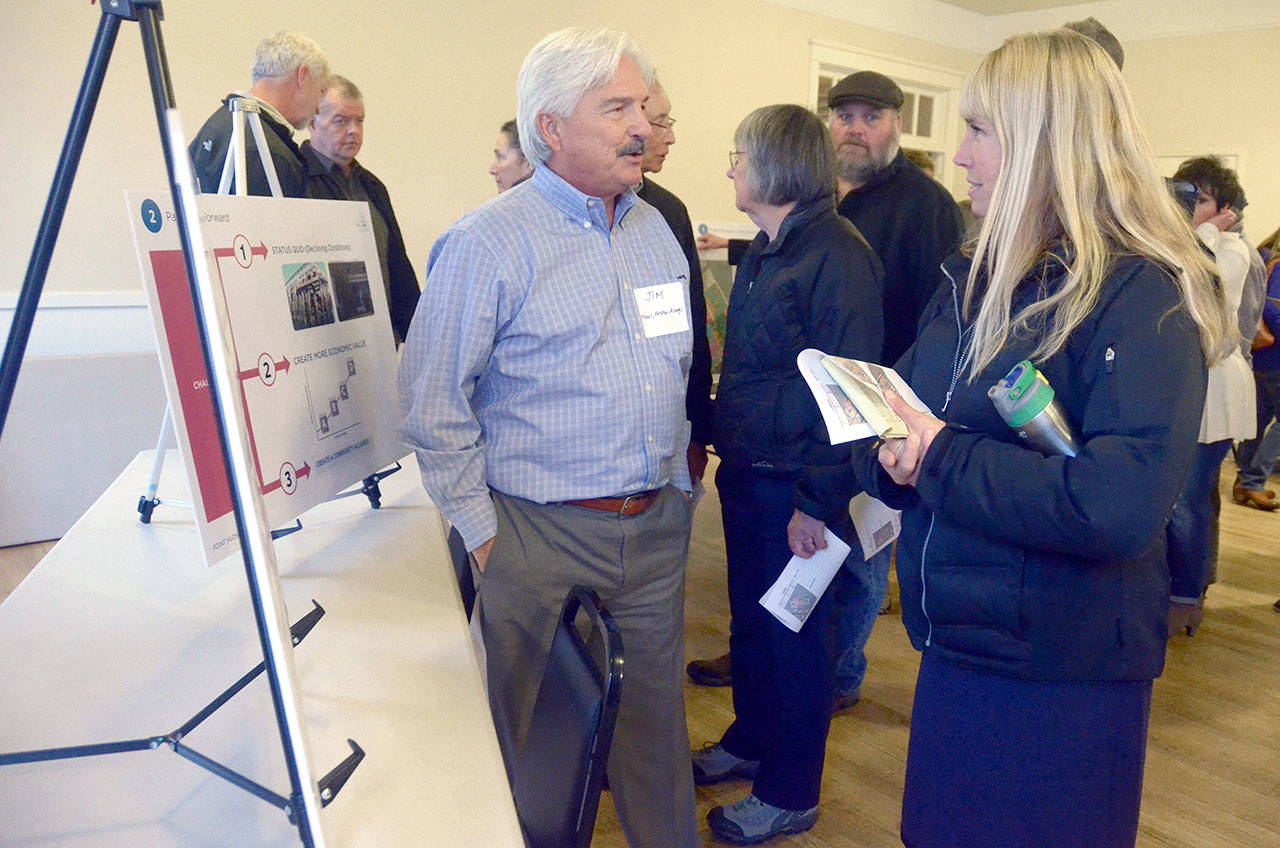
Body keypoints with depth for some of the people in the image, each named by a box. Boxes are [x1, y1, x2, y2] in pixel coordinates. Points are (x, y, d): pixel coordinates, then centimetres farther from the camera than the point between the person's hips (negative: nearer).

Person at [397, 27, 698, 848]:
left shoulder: (656, 228, 10)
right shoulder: (487, 242, -11)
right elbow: (434, 402, -11)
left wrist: (679, 482, 15)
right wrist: (482, 532, -10)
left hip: (658, 527, 6)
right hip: (540, 535, -5)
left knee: (656, 719, 19)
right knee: (535, 735, 12)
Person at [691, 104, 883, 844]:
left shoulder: (837, 256, -17)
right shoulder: (764, 252, 10)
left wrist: (817, 499, -21)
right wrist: (724, 447, 15)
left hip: (795, 487, -8)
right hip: (746, 475, 8)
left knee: (795, 638, 8)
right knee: (750, 622, 21)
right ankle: (751, 741, 44)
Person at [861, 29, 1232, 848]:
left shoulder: (1145, 295, -17)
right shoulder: (978, 274, 6)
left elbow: (1120, 505, -29)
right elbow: (909, 403, 9)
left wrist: (942, 460, -23)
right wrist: (891, 450, -13)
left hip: (1065, 671, -6)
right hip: (955, 643, 7)